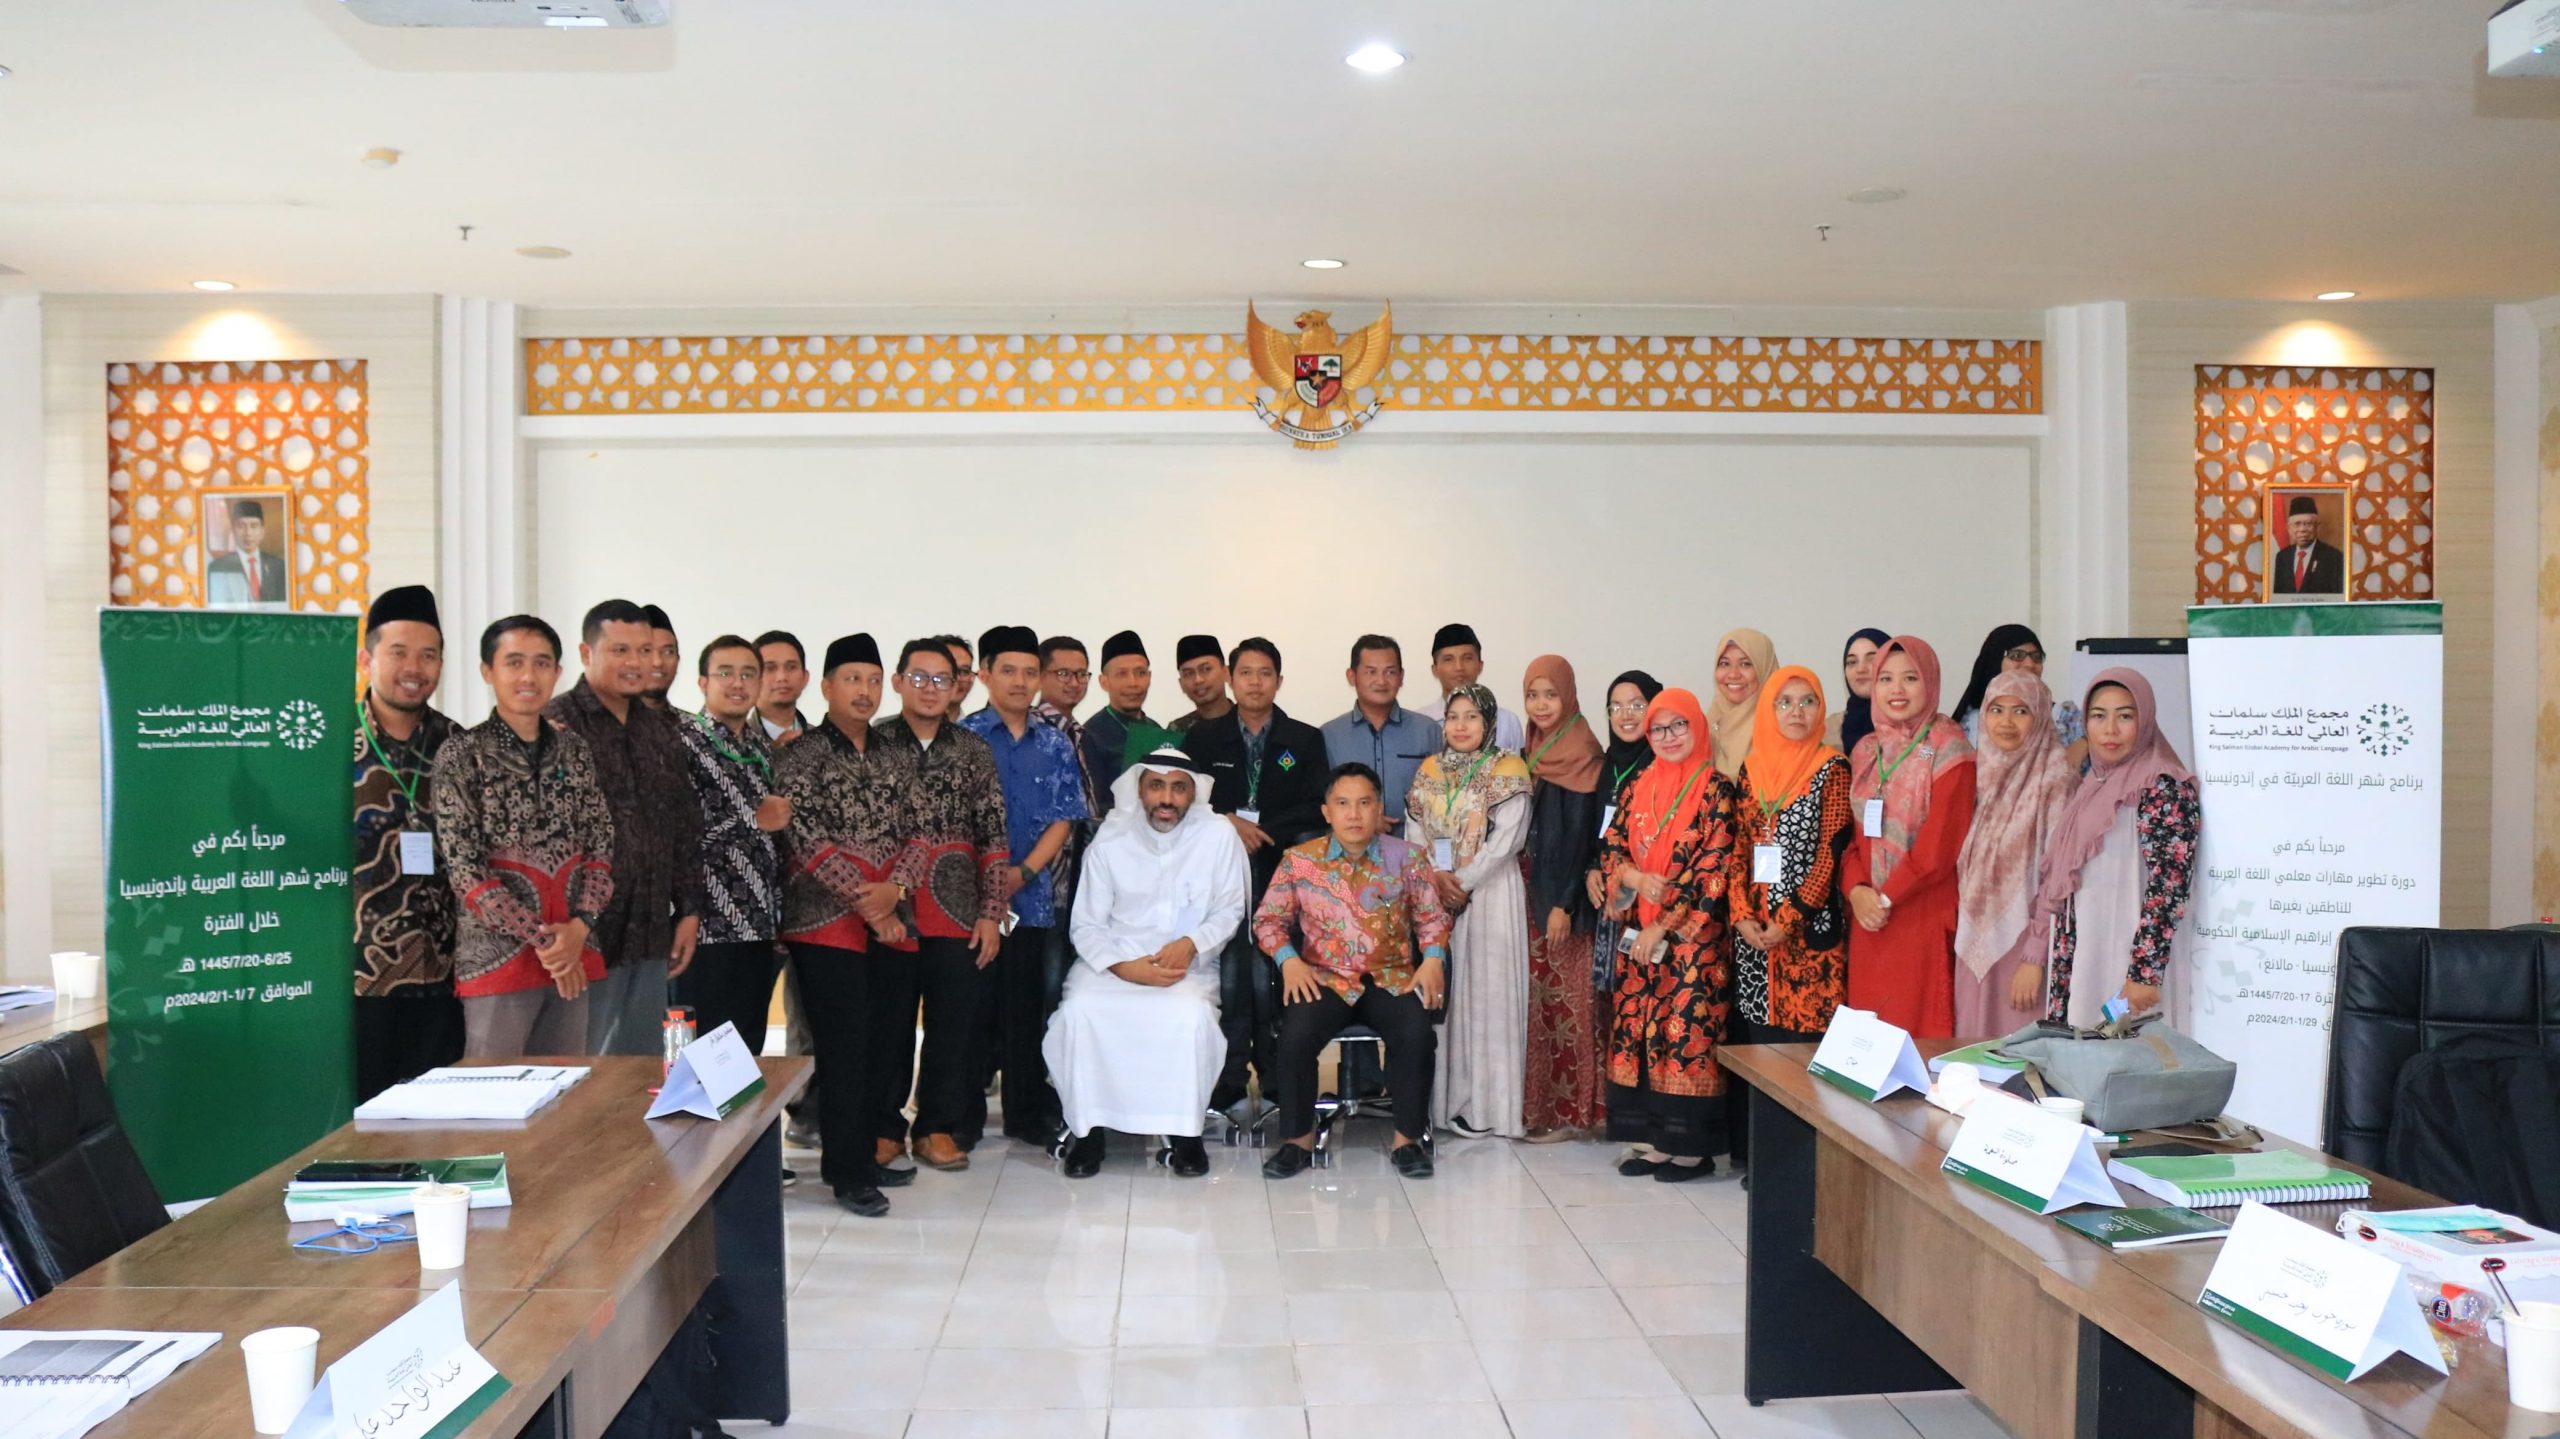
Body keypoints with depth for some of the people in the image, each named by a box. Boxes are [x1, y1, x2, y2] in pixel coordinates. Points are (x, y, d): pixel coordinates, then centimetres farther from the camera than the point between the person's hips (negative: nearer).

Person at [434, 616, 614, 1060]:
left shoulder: (575, 751, 10)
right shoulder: (462, 755, -3)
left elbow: (601, 847, 9)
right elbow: (464, 869, -9)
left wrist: (579, 927, -8)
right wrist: (541, 940, -12)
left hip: (575, 957, 4)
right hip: (497, 956, -4)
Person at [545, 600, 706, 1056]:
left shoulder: (662, 732, 14)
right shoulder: (558, 726, -8)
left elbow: (687, 829, 18)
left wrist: (689, 911, 12)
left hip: (652, 938, 6)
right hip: (586, 935, -6)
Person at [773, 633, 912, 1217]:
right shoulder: (800, 756, -2)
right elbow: (807, 840, -11)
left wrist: (895, 889, -10)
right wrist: (869, 906, -13)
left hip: (893, 922, 5)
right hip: (827, 923, -5)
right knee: (845, 1048, -4)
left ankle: (868, 1152, 22)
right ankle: (848, 1171, 7)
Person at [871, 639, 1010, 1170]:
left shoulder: (974, 752, 8)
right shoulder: (871, 744, 3)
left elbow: (994, 838, 6)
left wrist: (991, 912, 1)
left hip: (957, 913, 2)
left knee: (954, 1024, 5)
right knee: (886, 1023, 5)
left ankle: (938, 1127, 18)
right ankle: (883, 1128, 18)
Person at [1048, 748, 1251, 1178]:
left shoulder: (1219, 835, 0)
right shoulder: (1109, 841, 3)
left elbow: (1230, 911, 3)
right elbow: (1087, 925, 2)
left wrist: (1191, 944, -16)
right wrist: (1123, 966, -17)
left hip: (1189, 965, -1)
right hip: (1115, 962, 1)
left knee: (1191, 1013, -34)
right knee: (1080, 1009, -29)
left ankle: (1184, 1131, -13)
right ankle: (1088, 1128, -12)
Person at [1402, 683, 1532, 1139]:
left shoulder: (1507, 771, -1)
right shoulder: (1429, 771, 13)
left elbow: (1504, 841, -9)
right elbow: (1414, 832, 7)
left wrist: (1462, 882, -13)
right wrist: (1436, 876, -9)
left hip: (1489, 893, -4)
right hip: (1432, 892, 4)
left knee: (1485, 990, -5)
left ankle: (1486, 1103, -1)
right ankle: (1442, 1098, 10)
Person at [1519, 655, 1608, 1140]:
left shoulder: (1582, 754, -10)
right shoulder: (1536, 752, 13)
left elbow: (1581, 833, -14)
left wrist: (1565, 904, -17)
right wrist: (1527, 893, 11)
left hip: (1563, 894, -7)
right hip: (1532, 889, 7)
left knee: (1566, 997, -3)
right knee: (1537, 995, 9)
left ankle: (1568, 1110, 3)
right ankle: (1538, 1102, 15)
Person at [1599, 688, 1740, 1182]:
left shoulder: (1715, 790, -6)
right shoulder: (1639, 787, 11)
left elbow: (1713, 872, -12)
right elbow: (1611, 847, 11)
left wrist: (1663, 928, -13)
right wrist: (1638, 879, -11)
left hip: (1693, 937, -6)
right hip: (1639, 934, 6)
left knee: (1687, 1029, -5)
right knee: (1637, 1027, 6)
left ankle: (1691, 1145, 5)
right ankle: (1650, 1137, 14)